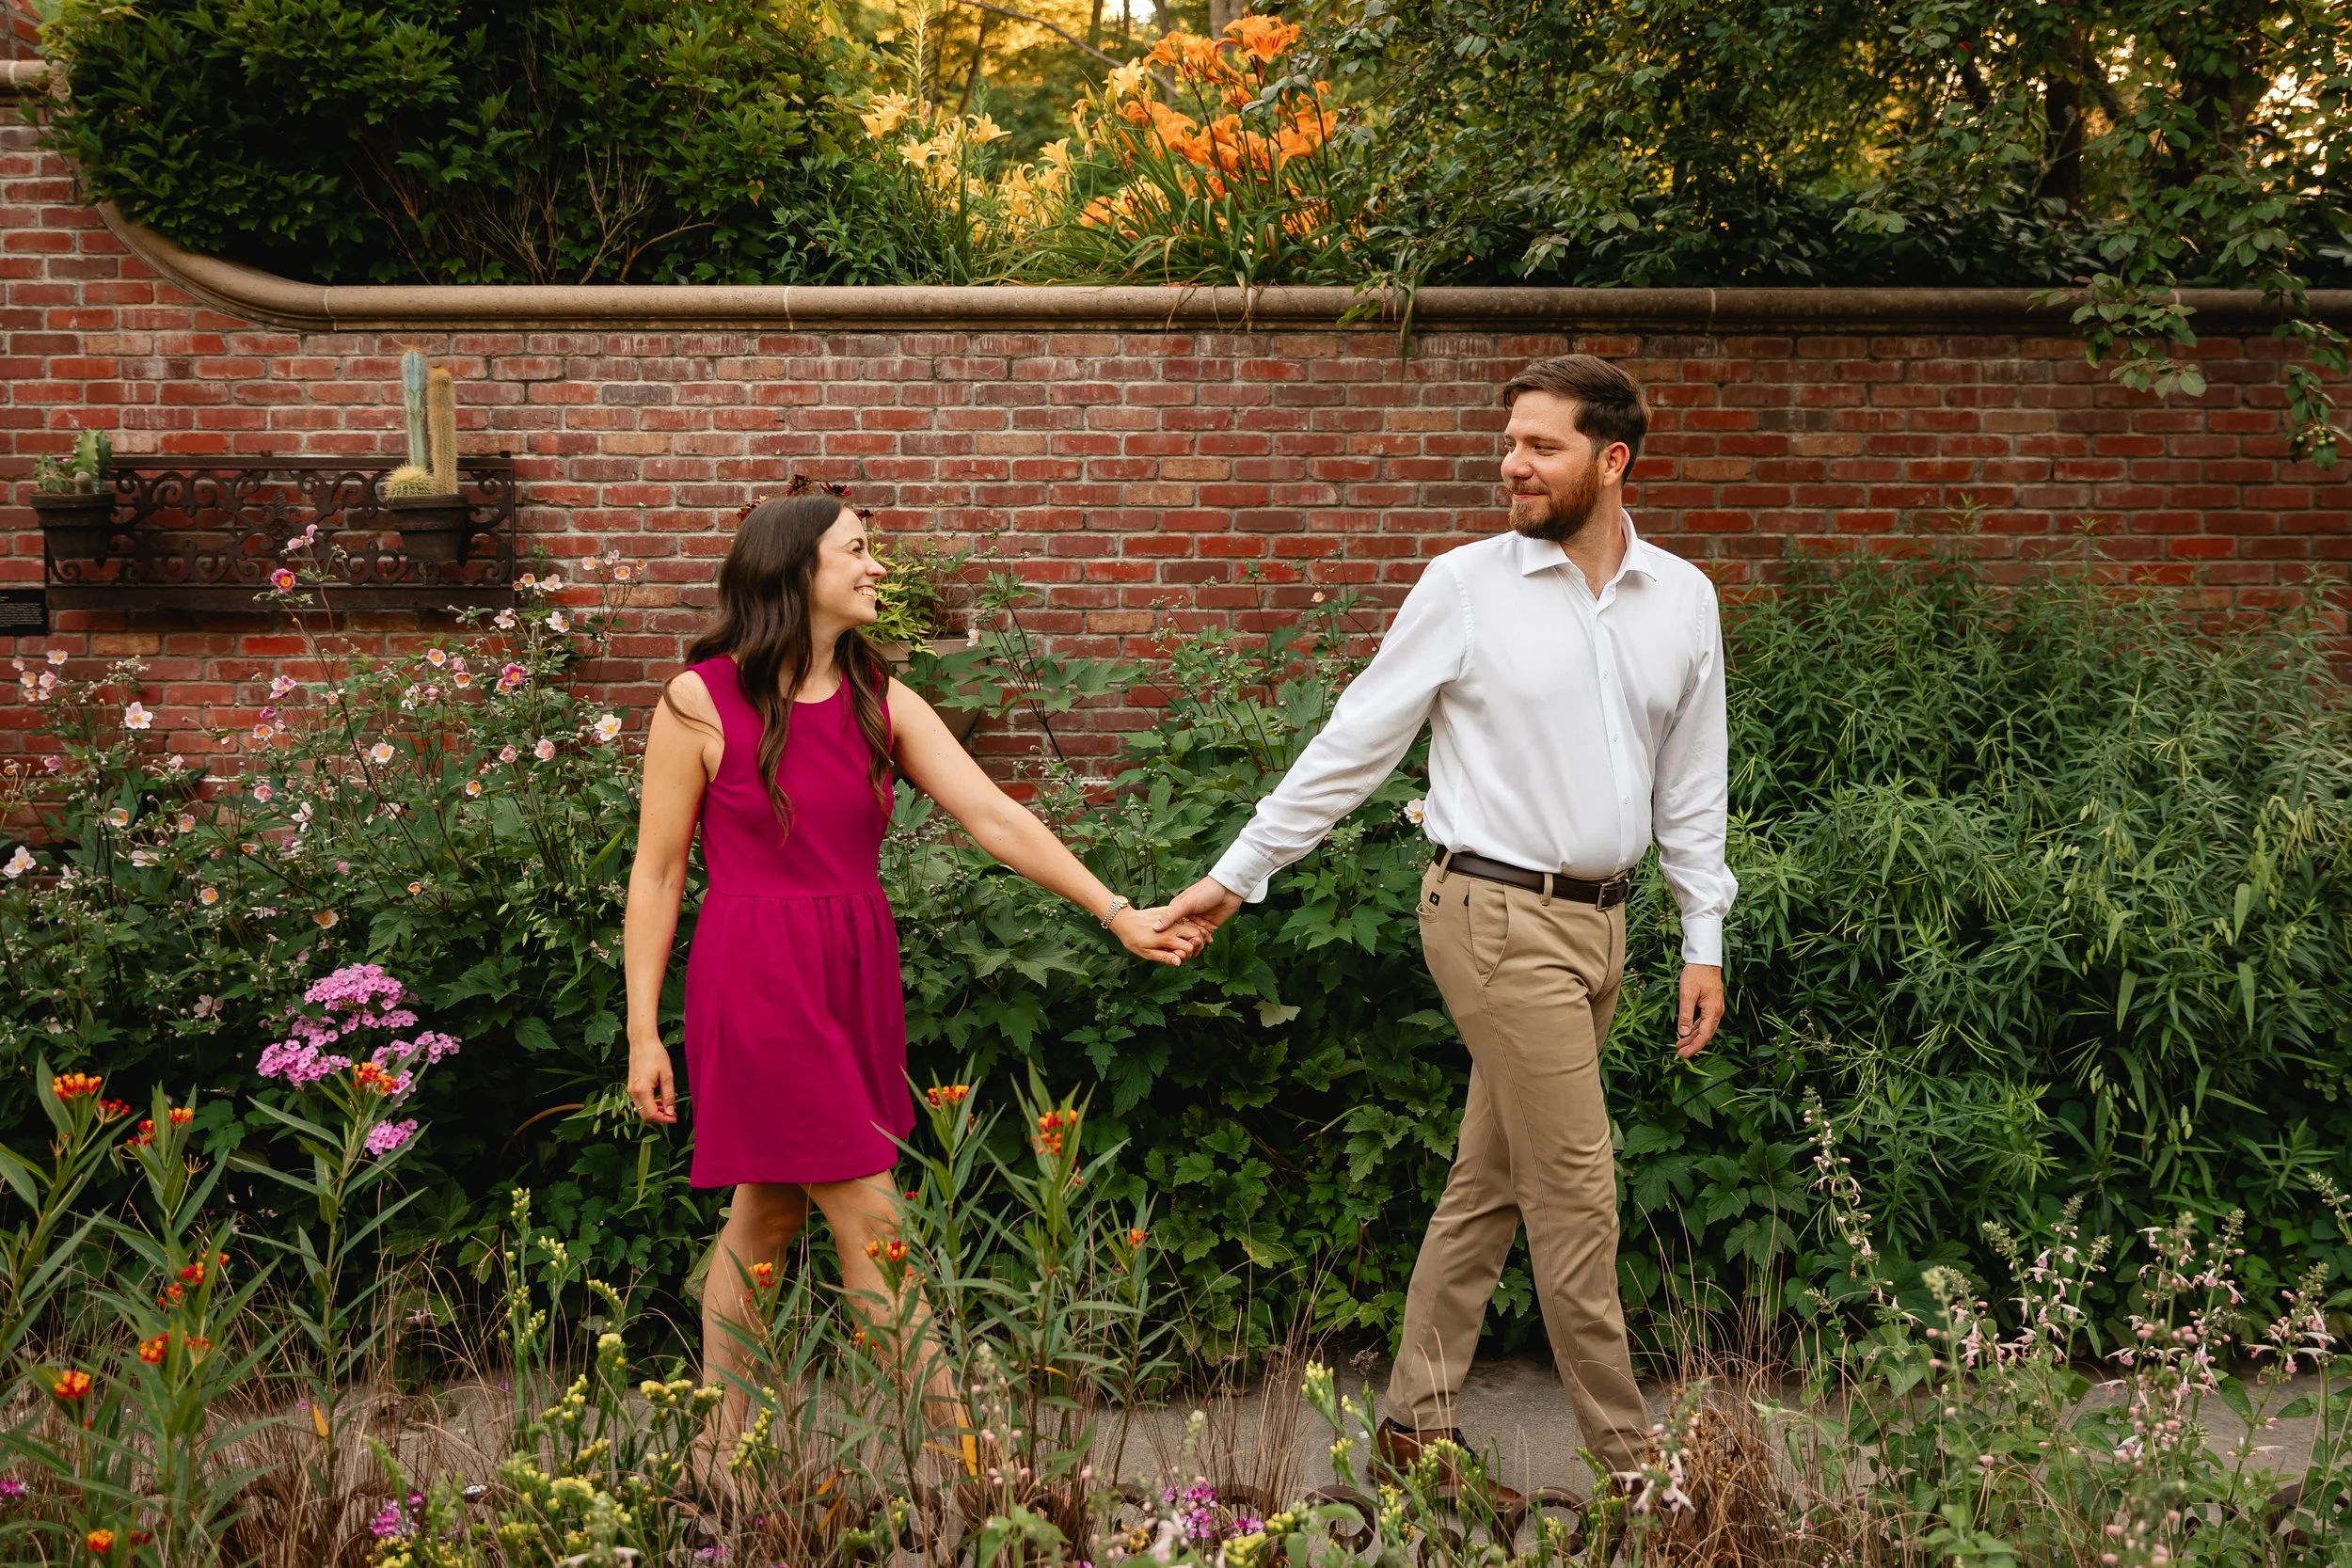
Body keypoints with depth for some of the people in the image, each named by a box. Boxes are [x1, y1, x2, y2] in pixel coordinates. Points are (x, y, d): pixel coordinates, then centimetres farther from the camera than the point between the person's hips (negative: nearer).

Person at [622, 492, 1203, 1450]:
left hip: (858, 976, 6)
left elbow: (995, 818, -2)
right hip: (759, 977, -6)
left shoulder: (880, 702, 6)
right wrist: (643, 1033, -6)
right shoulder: (702, 702, -8)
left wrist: (1115, 914, -10)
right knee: (872, 1222, -5)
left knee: (766, 1217, 13)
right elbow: (657, 874, -4)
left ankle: (722, 1447, 24)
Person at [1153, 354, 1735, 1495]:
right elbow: (1354, 743, -3)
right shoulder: (1466, 586, -7)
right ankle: (1629, 1457, 8)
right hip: (1500, 916, -5)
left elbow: (1692, 785, 12)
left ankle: (1417, 1420, 24)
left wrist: (1704, 941, 9)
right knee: (1576, 1190, -3)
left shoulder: (1683, 599, 6)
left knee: (1491, 1182, 12)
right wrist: (1237, 874, -4)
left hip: (1599, 922, 5)